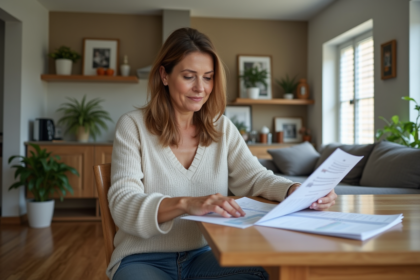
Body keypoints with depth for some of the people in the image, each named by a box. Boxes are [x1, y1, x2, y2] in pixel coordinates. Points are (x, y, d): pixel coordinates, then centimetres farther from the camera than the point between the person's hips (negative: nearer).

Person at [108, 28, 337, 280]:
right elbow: (122, 204, -18)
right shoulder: (133, 126, -6)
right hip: (144, 259, -2)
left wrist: (298, 191, -24)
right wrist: (185, 204, -37)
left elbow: (254, 177, -2)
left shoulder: (222, 128, 7)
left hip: (205, 256, 3)